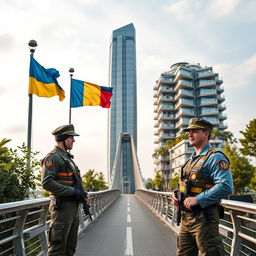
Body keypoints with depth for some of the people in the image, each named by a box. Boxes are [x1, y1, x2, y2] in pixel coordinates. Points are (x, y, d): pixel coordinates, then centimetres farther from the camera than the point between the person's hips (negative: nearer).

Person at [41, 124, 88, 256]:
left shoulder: (67, 157, 18)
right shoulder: (52, 157, -12)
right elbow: (47, 183, -23)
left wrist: (81, 192, 7)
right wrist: (73, 191, -22)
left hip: (73, 206, 10)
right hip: (62, 206, -10)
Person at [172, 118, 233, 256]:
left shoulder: (215, 158, -11)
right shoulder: (191, 160, 17)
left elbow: (226, 187, -23)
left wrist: (198, 199, -23)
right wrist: (176, 194, 7)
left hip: (204, 218, -9)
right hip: (186, 217, 9)